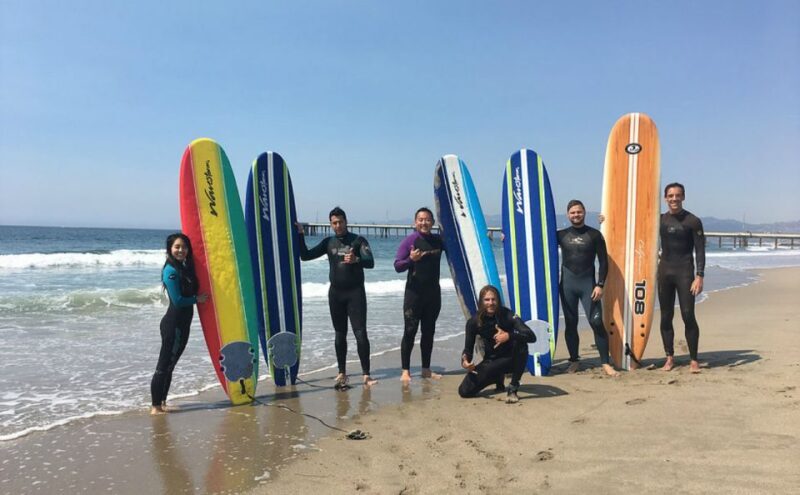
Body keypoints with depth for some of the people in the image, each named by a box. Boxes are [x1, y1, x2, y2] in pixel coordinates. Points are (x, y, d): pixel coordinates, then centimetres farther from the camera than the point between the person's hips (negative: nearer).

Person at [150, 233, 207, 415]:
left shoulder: (185, 267, 12)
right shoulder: (171, 270, -14)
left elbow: (190, 292, 16)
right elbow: (177, 300, -18)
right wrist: (197, 299, -7)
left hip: (183, 323, 9)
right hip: (173, 323, -9)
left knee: (170, 365, 16)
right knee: (164, 365, -2)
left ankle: (162, 402, 25)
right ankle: (155, 406, 5)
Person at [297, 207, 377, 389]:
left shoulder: (358, 241, -2)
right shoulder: (328, 242, 10)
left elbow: (370, 262, -14)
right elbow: (305, 256, 9)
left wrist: (356, 259, -34)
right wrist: (300, 235, -1)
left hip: (355, 292, -4)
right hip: (336, 293, 4)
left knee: (360, 333, -9)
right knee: (340, 334, 9)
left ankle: (366, 375, -8)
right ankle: (342, 373, 17)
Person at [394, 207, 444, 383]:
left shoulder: (438, 240, 6)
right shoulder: (410, 241, -6)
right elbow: (397, 266, -10)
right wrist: (411, 259, -26)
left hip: (433, 292, 5)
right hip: (414, 292, -4)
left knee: (429, 331, 10)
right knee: (410, 331, -4)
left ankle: (426, 369, 20)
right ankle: (405, 371, 3)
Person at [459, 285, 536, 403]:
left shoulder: (507, 315, -20)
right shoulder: (474, 322, -11)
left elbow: (532, 336, -30)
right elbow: (468, 348, -4)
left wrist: (509, 336, -45)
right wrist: (465, 360, -27)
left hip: (511, 359, -3)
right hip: (491, 361, 3)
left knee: (521, 343, -36)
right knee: (465, 391, -13)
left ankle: (513, 389, -19)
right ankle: (498, 377, 18)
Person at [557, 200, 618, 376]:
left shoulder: (594, 234, 1)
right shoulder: (561, 234, 6)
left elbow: (603, 262, 1)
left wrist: (600, 285, -8)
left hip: (588, 283, -2)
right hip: (567, 284, 2)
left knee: (596, 322, -10)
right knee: (570, 323, 7)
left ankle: (605, 363, -3)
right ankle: (574, 361, 19)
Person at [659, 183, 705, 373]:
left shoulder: (693, 221, -3)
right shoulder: (660, 220, 8)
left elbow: (700, 251, -6)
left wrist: (699, 276, -14)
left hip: (684, 272, -4)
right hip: (664, 272, 4)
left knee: (688, 316, -7)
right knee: (666, 317, 6)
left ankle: (693, 359, 3)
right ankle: (670, 357, 16)